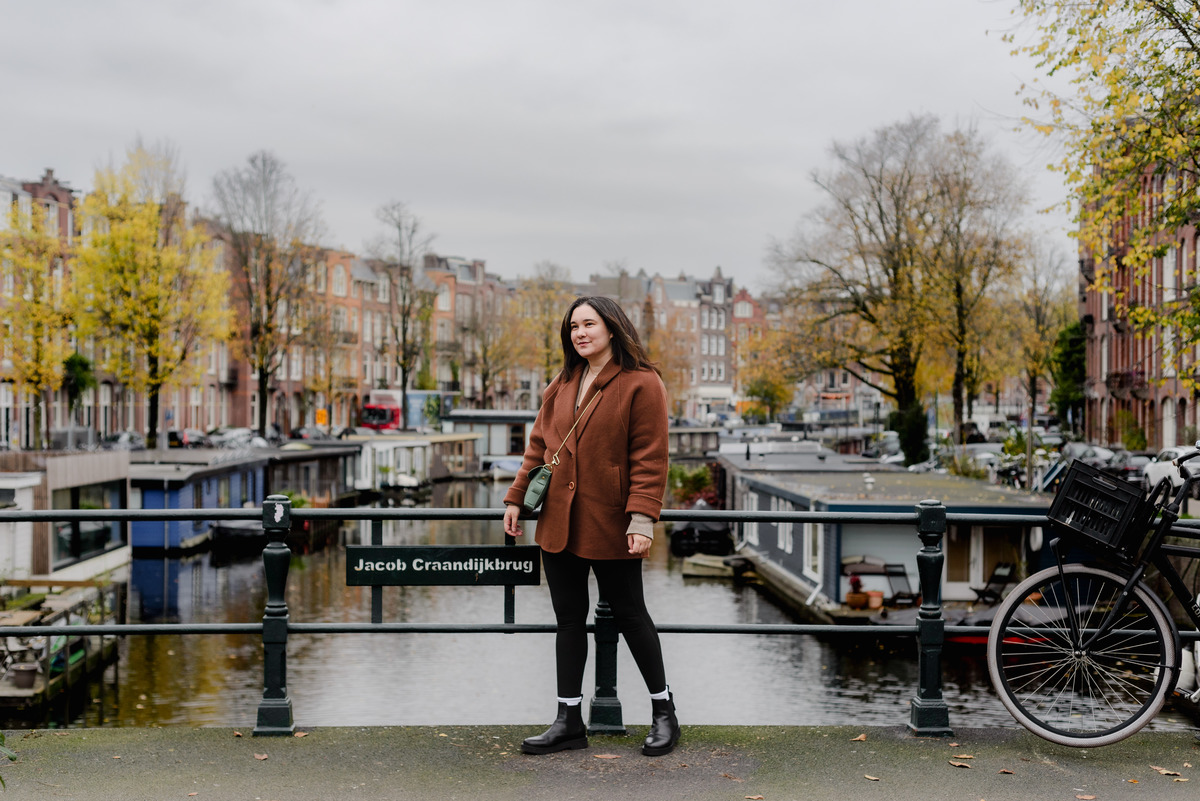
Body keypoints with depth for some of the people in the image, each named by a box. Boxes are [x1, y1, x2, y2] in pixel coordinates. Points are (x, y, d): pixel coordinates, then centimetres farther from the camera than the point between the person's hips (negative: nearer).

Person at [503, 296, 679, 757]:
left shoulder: (641, 384, -8)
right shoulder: (562, 385, 12)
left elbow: (649, 459, -13)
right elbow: (539, 445, 16)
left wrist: (642, 518, -20)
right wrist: (516, 498, 11)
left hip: (610, 527, -6)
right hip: (558, 523, 6)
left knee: (628, 614, 5)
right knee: (569, 618, 10)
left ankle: (664, 713, 21)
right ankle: (569, 721, 18)